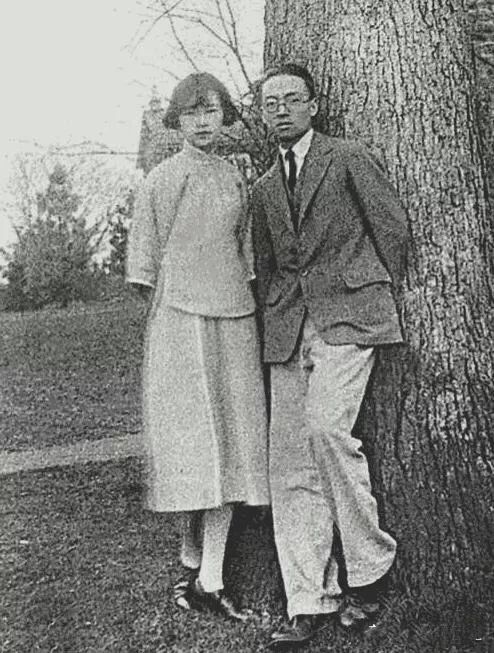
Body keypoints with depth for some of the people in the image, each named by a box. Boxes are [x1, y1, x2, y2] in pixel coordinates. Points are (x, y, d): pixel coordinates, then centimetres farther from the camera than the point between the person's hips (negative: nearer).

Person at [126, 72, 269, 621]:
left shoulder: (234, 179, 13)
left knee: (231, 438, 0)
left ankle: (209, 576, 6)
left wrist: (243, 304, 14)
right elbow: (146, 257, 3)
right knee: (189, 436, -3)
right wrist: (159, 313, -1)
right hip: (179, 315, -4)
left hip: (232, 315, 4)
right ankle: (193, 561, 14)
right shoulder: (161, 179, 2)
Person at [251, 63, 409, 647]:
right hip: (287, 328, 6)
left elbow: (393, 227, 6)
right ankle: (309, 602, 3)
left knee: (325, 426, -25)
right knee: (289, 461, -2)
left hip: (346, 316, -5)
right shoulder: (263, 188, 21)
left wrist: (377, 296, 9)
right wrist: (276, 318, 13)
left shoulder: (349, 159, 5)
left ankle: (369, 564, -4)